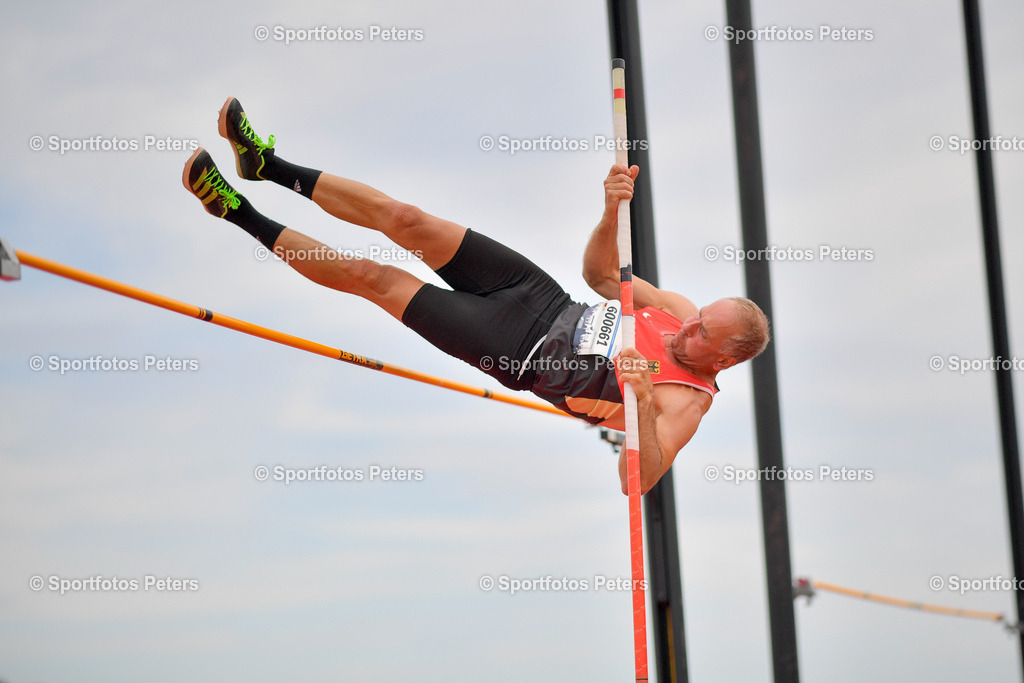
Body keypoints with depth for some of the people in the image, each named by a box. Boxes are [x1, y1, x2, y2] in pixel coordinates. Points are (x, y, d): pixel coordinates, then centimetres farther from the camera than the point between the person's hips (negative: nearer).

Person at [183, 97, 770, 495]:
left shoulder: (686, 403, -24)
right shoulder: (682, 309, -4)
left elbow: (640, 479, -38)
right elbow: (600, 271, 6)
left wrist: (640, 401, -53)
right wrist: (612, 213, -13)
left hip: (517, 351, -6)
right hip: (544, 301, 6)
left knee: (372, 277, -6)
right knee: (405, 220, -3)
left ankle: (241, 215, 11)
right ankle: (268, 165, 15)